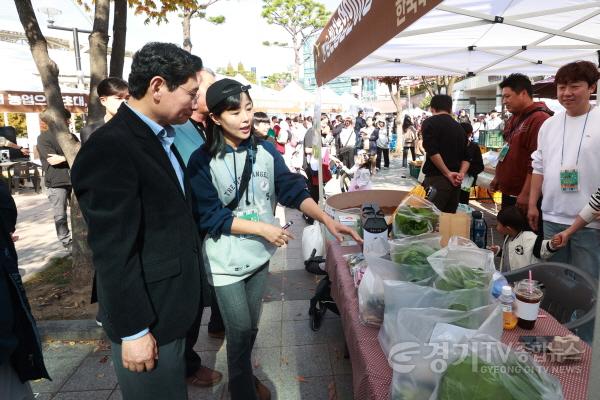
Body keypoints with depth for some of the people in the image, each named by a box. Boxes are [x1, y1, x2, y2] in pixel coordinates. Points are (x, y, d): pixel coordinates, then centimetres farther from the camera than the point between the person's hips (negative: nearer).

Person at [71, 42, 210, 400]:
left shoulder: (163, 139, 7)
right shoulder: (109, 148, -22)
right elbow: (113, 251, -22)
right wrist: (133, 330, -18)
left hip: (174, 304, 8)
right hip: (149, 316, -8)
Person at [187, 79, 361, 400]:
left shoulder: (266, 150, -3)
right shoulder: (203, 160, -14)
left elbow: (293, 190, -5)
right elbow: (209, 216, -17)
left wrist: (327, 220, -20)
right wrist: (262, 227, -22)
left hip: (259, 253, 4)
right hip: (225, 259, -4)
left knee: (250, 326, 19)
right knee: (240, 329, 3)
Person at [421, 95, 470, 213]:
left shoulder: (430, 123, -2)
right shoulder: (459, 127, 18)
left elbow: (432, 151, -15)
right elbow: (466, 157, 13)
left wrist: (447, 174, -10)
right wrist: (461, 174, -1)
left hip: (436, 179, -7)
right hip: (455, 181, 7)